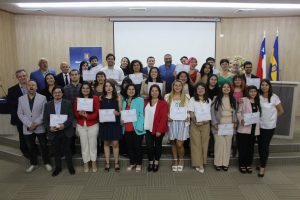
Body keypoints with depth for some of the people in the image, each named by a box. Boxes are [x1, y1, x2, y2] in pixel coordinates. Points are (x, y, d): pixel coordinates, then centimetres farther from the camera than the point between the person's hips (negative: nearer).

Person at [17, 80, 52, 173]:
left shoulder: (42, 98, -3)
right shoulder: (21, 99, 4)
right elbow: (20, 114, -1)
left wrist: (36, 123, -15)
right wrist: (29, 124, -12)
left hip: (40, 128, -2)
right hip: (27, 128, 2)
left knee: (44, 146, 8)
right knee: (30, 147, 13)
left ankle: (46, 163, 25)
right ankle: (33, 164, 31)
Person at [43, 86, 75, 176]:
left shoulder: (68, 103, 0)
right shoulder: (48, 105, 6)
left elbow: (71, 117, -6)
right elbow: (45, 119, 4)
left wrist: (64, 125, -20)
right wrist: (49, 127, -13)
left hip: (66, 131, -2)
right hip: (53, 132, 2)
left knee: (67, 150, 8)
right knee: (56, 151, 12)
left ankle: (70, 166, 25)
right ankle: (58, 167, 30)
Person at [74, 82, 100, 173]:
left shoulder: (95, 98, -6)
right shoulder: (77, 99, 3)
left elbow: (97, 113, -8)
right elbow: (75, 113, 5)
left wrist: (87, 115, -19)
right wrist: (80, 114, -17)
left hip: (93, 125, -2)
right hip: (81, 126, 2)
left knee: (92, 144, 6)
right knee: (84, 145, 8)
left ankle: (94, 163, 21)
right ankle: (85, 164, 21)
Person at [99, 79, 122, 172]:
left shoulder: (117, 98, 2)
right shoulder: (101, 98, 6)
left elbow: (121, 111, 3)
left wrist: (117, 113, -18)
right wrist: (100, 116, -8)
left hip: (115, 123, -1)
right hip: (104, 123, 2)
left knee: (115, 143, 1)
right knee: (106, 143, 9)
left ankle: (116, 163, 16)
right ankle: (107, 163, 20)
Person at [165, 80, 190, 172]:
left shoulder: (186, 97, 8)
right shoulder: (168, 96, 9)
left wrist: (188, 117, -8)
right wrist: (167, 116, -8)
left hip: (182, 122, -1)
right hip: (172, 122, 1)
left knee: (179, 144, -6)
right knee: (173, 143, 8)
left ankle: (181, 160, 20)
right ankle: (175, 161, 24)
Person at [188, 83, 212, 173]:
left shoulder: (209, 100, 12)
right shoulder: (192, 100, 2)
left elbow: (210, 113, 11)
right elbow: (191, 113, -4)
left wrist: (206, 121, -8)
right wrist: (196, 121, -19)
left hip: (206, 124, 3)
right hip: (195, 124, -3)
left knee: (204, 143, 5)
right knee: (196, 144, -3)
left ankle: (202, 162, 16)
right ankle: (198, 164, 2)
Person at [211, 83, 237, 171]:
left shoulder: (233, 99, 11)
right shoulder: (216, 99, -2)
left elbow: (235, 111, 15)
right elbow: (212, 111, -3)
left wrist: (235, 122, 3)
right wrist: (214, 123, -10)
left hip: (229, 125, 3)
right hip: (219, 125, -3)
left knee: (228, 144, 5)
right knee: (219, 143, -4)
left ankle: (225, 163, 15)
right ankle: (218, 163, 8)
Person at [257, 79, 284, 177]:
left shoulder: (274, 97, -9)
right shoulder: (258, 97, -4)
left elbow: (281, 111, 1)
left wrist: (272, 117, 4)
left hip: (269, 126, -2)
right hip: (259, 125, 3)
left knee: (265, 146, 0)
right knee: (260, 145, 12)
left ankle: (262, 167, 10)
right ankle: (261, 163, 30)